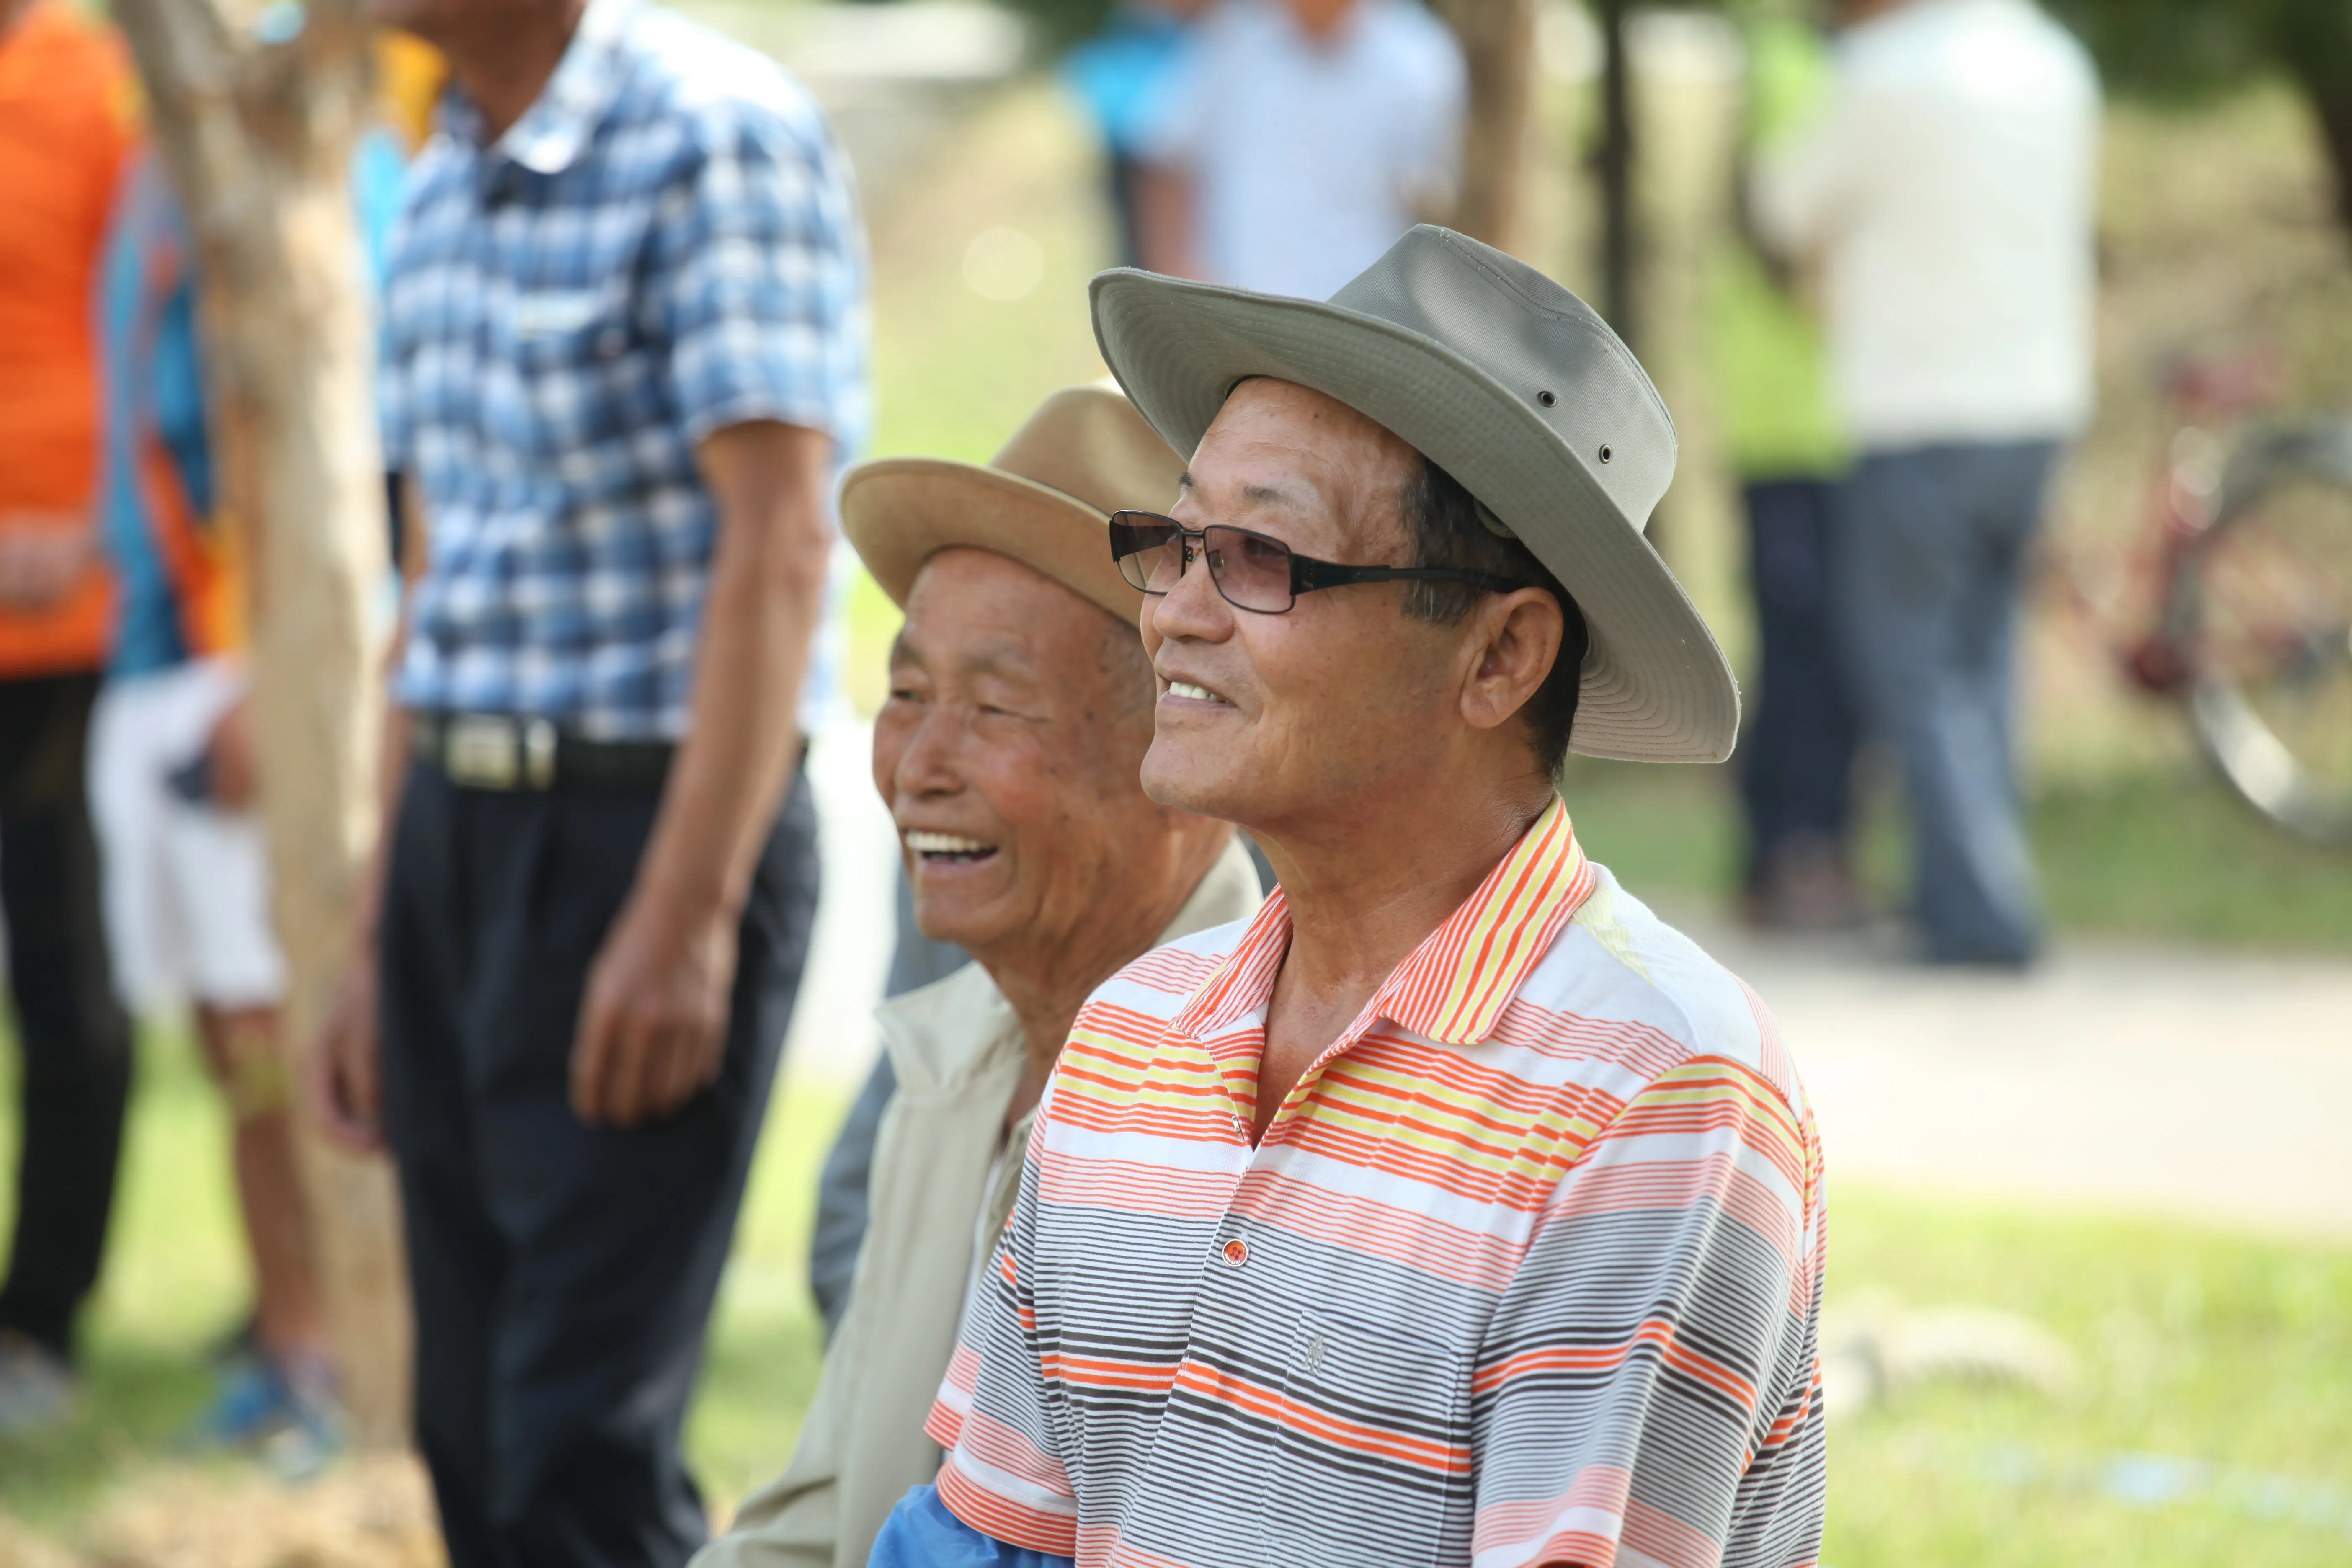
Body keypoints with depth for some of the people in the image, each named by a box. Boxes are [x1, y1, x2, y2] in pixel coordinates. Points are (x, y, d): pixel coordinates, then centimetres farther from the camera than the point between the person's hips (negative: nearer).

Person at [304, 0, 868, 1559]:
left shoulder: (717, 134, -12)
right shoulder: (444, 187, 13)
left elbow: (774, 548, -18)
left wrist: (684, 915, -22)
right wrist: (380, 942, 19)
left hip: (646, 828, -8)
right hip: (455, 838, 8)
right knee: (475, 1439, 10)